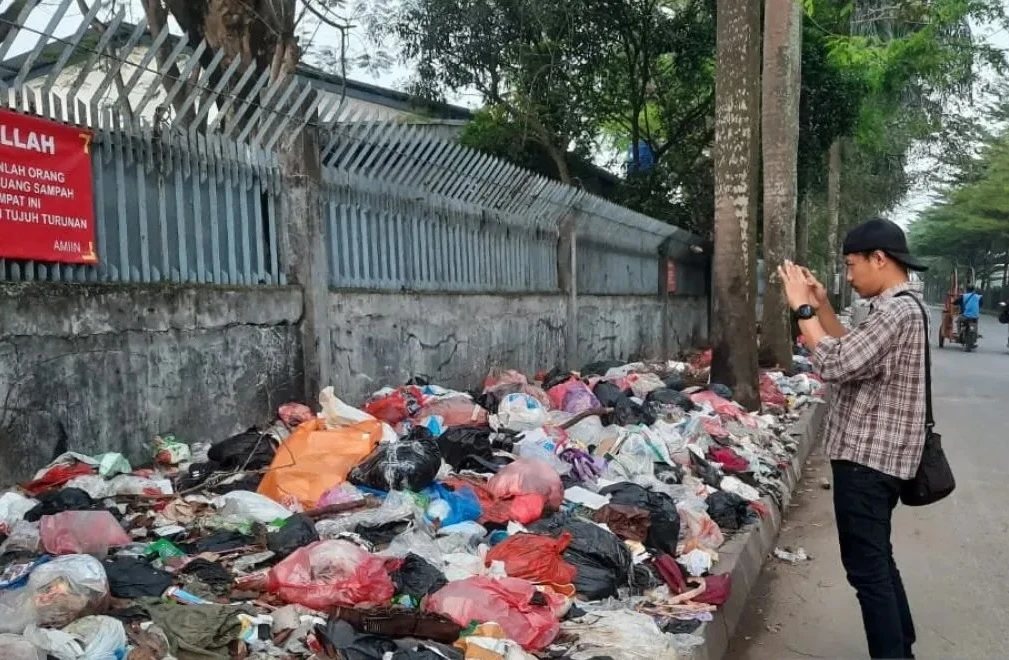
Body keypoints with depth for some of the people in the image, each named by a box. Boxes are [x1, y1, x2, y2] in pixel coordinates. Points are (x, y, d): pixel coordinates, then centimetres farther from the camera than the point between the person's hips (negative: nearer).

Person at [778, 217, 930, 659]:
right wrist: (822, 305, 10)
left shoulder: (898, 311, -20)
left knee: (866, 568, -4)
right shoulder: (895, 308, 13)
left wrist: (802, 308, -19)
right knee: (877, 560, 21)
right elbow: (850, 353, 20)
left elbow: (834, 365, -27)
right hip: (874, 456, 11)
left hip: (868, 459, -11)